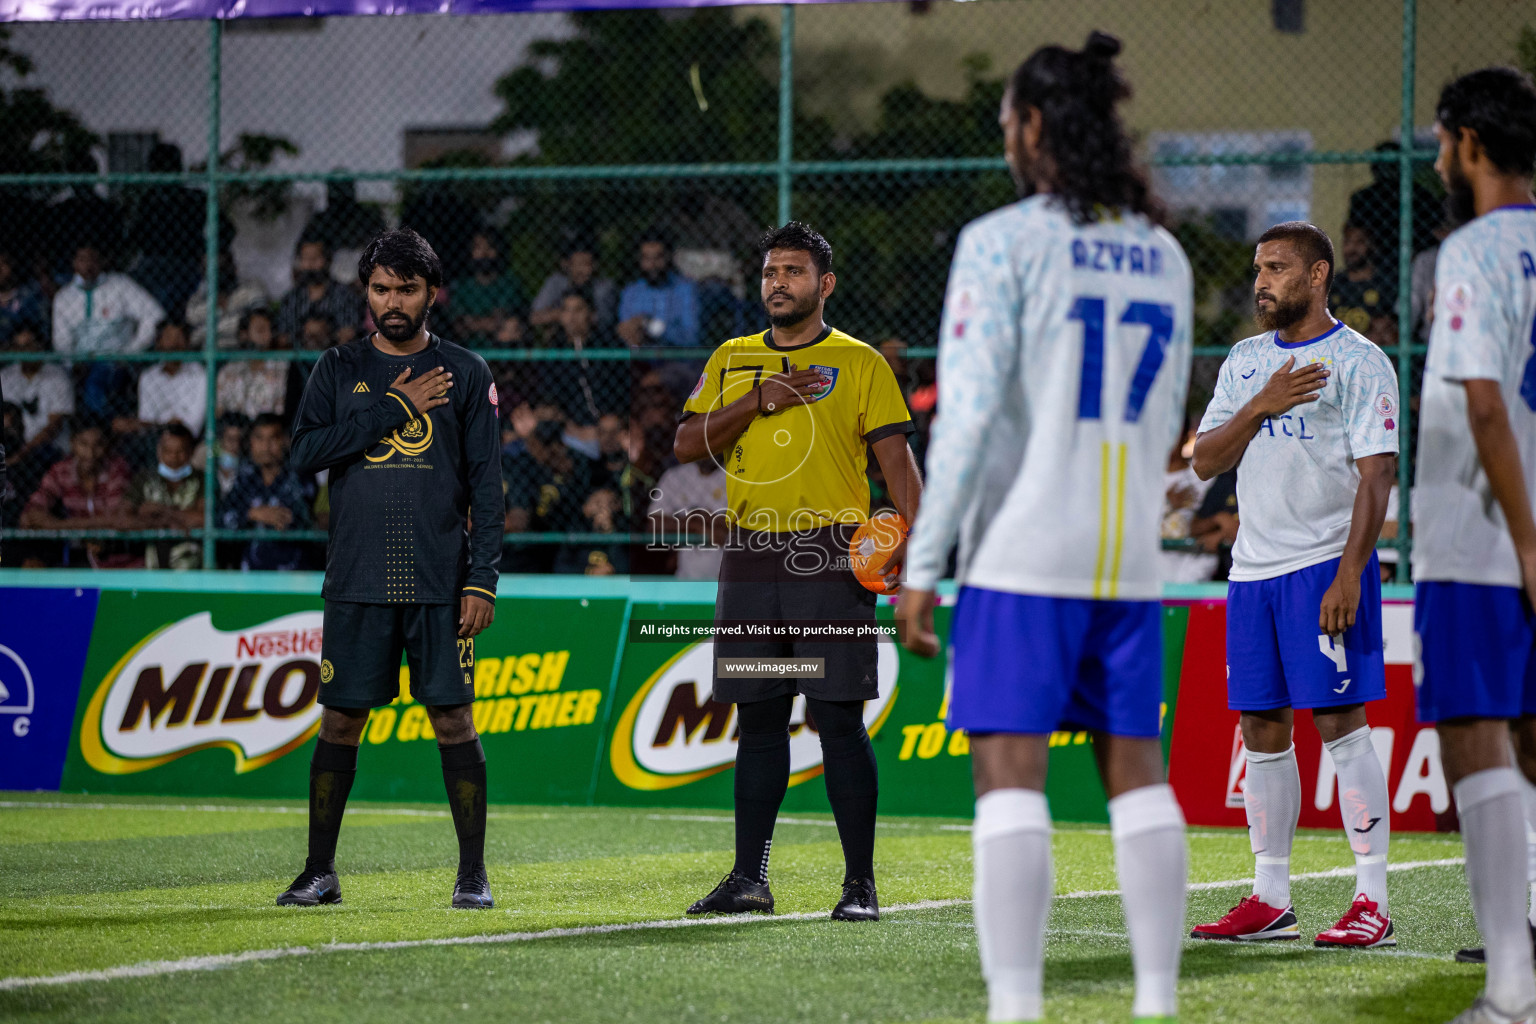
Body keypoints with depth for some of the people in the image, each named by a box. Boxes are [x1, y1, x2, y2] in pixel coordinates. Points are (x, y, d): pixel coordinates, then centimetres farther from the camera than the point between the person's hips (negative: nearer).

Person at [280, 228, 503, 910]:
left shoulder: (465, 374, 6)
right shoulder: (338, 370, 9)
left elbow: (486, 482, 3)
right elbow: (305, 451, -5)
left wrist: (483, 577, -6)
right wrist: (393, 409, -9)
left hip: (440, 582, -1)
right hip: (357, 580, 1)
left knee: (453, 717, -3)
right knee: (341, 719, 3)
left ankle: (473, 873, 4)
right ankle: (320, 873, 11)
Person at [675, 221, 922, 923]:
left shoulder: (859, 362, 4)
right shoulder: (732, 360, 15)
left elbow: (896, 458, -2)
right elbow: (685, 444, 7)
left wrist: (906, 541, -16)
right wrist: (758, 401, -6)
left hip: (831, 556, -4)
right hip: (750, 558, 4)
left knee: (839, 719, -7)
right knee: (758, 720, 7)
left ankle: (860, 884, -4)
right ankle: (748, 879, 12)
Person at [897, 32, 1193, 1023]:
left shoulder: (1003, 242, -7)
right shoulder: (1163, 255, 12)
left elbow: (968, 411, -10)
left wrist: (922, 564, -7)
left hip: (1023, 556, -6)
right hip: (1132, 559, 6)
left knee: (1011, 774, -6)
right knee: (1137, 772, 9)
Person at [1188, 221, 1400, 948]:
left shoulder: (1359, 362, -4)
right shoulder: (1245, 362, 15)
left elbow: (1376, 476, -10)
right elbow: (1205, 460, 9)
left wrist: (1349, 575, -18)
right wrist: (1262, 405, -8)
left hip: (1326, 566, -6)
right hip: (1252, 566, 6)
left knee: (1340, 723, -10)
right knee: (1261, 731, 6)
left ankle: (1372, 902, -9)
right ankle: (1271, 900, 13)